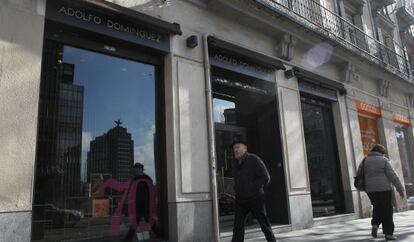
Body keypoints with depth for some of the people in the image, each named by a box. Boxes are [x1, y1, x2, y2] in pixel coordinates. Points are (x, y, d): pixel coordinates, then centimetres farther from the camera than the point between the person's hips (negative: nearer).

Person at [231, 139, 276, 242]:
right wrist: (237, 189, 10)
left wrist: (250, 187, -14)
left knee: (264, 222, 10)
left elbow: (265, 178, -15)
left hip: (255, 199, -5)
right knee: (238, 224, -3)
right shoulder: (235, 162, 6)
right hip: (240, 200, 5)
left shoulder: (254, 160, -13)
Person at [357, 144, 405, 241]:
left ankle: (375, 225, 4)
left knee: (377, 207, 22)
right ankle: (388, 233, 6)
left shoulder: (365, 161, 7)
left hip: (370, 189, 4)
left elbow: (359, 174, 6)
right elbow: (392, 175, -8)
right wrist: (400, 189, -3)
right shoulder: (383, 160, -5)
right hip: (384, 188, -4)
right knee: (387, 211, 5)